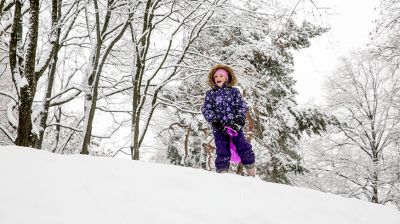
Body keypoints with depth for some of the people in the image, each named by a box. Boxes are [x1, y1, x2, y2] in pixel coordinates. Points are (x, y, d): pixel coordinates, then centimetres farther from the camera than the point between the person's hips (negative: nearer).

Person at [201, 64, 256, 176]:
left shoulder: (234, 91, 10)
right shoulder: (210, 93, 9)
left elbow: (242, 105, 5)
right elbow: (206, 109, 2)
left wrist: (240, 117, -12)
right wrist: (214, 120, -13)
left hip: (235, 126, 1)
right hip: (219, 128, 0)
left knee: (244, 147, -1)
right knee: (222, 151, -4)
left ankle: (251, 171, 10)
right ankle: (222, 171, 5)